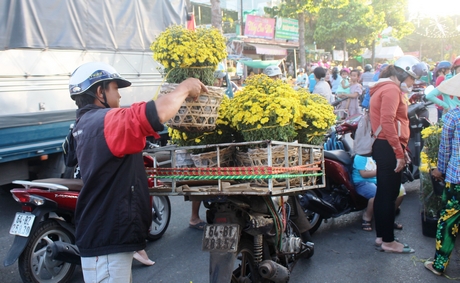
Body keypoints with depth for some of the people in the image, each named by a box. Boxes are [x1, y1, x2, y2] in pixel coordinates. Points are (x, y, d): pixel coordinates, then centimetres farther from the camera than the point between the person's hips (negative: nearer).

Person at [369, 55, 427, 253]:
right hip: (389, 148, -11)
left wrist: (400, 149, 18)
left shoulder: (384, 88, 20)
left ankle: (381, 235, 25)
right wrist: (399, 152, -21)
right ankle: (388, 241, 5)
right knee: (389, 194, -4)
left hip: (382, 147, 11)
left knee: (383, 193, 15)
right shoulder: (392, 89, -12)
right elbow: (387, 122, -23)